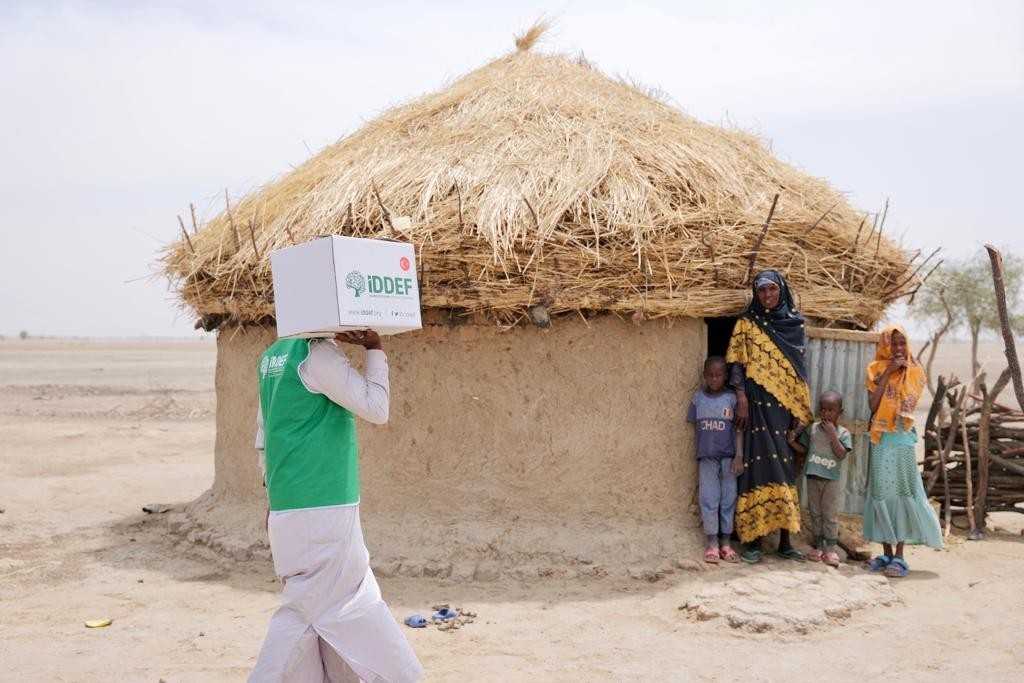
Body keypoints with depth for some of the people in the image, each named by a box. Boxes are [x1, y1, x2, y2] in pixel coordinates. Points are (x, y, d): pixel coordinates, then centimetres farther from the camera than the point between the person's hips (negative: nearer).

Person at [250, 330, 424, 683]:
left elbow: (263, 438, 17)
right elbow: (376, 409, -16)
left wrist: (276, 499, 21)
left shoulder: (273, 356, 13)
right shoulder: (316, 353, -14)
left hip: (289, 507, 8)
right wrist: (375, 349, -8)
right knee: (305, 610, 1)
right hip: (322, 510, -8)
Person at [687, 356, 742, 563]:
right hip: (706, 457, 1)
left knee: (728, 499, 5)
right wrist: (696, 458, 6)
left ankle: (725, 542, 13)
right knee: (709, 499, 1)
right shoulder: (698, 398, 1)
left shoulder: (732, 399, -3)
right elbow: (695, 428, 6)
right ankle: (712, 544, 6)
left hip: (728, 457, -1)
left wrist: (739, 456, -11)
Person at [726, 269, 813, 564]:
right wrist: (741, 400, -13)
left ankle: (785, 541, 10)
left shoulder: (795, 323, 11)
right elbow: (737, 364, -3)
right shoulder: (747, 323, 1)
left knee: (786, 467, 4)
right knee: (762, 465, -8)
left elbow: (801, 367, 14)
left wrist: (804, 409, 9)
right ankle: (755, 540, -3)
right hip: (759, 403, -3)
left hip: (789, 405, 4)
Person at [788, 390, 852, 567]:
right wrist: (793, 442, -12)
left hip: (831, 479, -3)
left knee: (830, 515, 1)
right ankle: (818, 546, 20)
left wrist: (832, 434, -21)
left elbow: (842, 455, -17)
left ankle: (830, 549, 6)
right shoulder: (812, 428, 2)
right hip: (812, 477, 3)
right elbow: (804, 450, 7)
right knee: (815, 513, 10)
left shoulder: (843, 433, -5)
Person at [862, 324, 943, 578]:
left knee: (902, 492, -5)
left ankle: (899, 556, -3)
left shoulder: (914, 372, 4)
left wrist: (900, 373, -11)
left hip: (903, 440, -2)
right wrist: (887, 373, -9)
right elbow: (872, 405, -8)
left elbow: (909, 403, -9)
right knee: (881, 492, 3)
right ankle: (887, 553, 11)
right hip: (880, 440, 2)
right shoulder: (876, 370, 5)